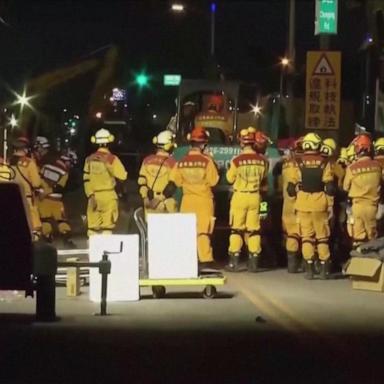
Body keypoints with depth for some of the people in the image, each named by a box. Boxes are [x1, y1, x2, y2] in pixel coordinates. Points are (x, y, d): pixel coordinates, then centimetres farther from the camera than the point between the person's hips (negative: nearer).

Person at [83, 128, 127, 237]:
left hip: (94, 195, 3)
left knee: (93, 226, 8)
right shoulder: (112, 159, -10)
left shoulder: (90, 159, 3)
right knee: (107, 227, 2)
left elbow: (86, 179, 0)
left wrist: (90, 195, 1)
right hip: (108, 195, -3)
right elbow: (123, 175, -7)